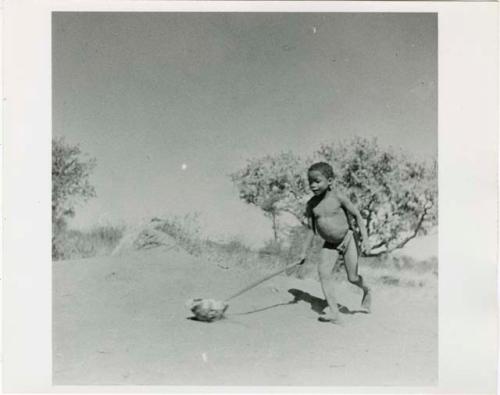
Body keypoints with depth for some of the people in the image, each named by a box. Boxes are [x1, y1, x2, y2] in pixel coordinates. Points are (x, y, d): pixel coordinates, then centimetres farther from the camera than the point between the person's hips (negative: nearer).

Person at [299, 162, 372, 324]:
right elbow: (311, 229, 4)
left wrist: (365, 239, -15)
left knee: (352, 278, -1)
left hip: (347, 239, -3)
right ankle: (334, 313, -18)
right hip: (329, 245, 3)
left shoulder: (338, 198, -17)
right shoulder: (311, 204, -5)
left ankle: (366, 291, 37)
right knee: (324, 271, -18)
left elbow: (357, 215, -9)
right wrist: (304, 251, 3)